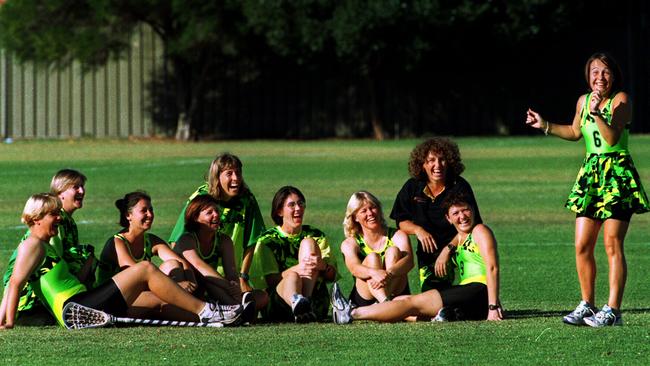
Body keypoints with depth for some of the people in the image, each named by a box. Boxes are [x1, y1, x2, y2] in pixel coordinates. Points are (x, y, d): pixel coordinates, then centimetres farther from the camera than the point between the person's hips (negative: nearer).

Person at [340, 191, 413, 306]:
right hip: (365, 300, -1)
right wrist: (375, 273, -41)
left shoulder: (398, 236, 8)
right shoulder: (349, 243, 6)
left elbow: (409, 261, -13)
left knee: (393, 251, -17)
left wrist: (389, 273, -37)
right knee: (372, 257, -22)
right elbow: (354, 268, -16)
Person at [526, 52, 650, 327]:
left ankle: (612, 310, -5)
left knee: (613, 245, -7)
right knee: (582, 246, 4)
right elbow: (575, 132, 29)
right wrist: (545, 126, 24)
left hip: (617, 174, -6)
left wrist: (596, 113, -30)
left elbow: (612, 137, -21)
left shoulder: (620, 100, -9)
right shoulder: (583, 101, 11)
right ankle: (587, 305, 16)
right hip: (590, 172, 6)